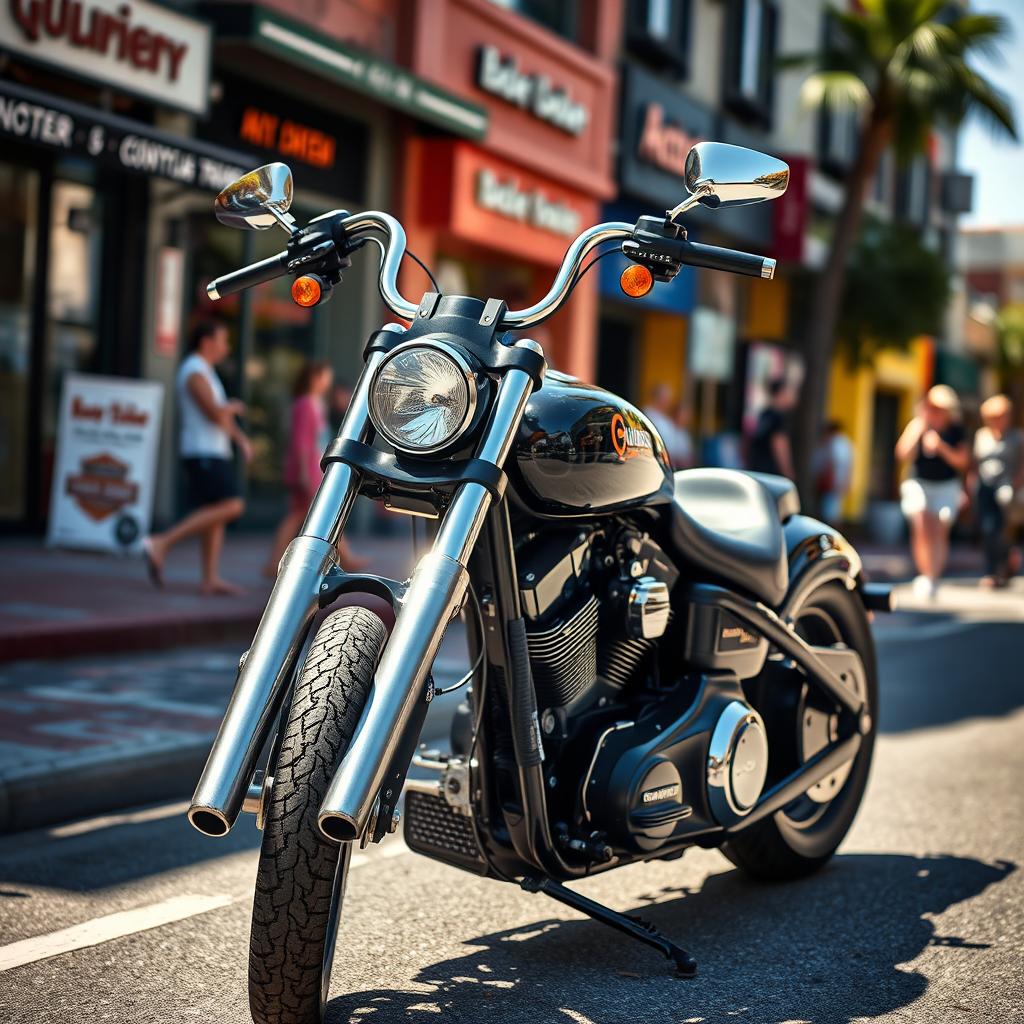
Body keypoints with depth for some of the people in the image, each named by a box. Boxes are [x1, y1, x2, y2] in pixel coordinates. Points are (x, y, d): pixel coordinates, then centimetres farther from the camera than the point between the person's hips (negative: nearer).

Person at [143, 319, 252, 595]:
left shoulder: (204, 372, 20)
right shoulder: (195, 373, -13)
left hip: (211, 452, 10)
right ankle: (161, 544, -18)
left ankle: (210, 580, 6)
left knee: (216, 514, 7)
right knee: (230, 507, -17)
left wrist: (241, 439, 9)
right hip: (203, 454, -10)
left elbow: (224, 414, 23)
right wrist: (234, 407, -1)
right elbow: (216, 413, -22)